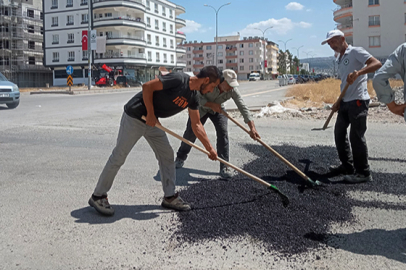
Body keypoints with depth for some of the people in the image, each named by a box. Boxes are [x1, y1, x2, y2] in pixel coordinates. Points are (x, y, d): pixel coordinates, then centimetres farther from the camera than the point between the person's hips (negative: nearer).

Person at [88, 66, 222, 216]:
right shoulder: (178, 80, -23)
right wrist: (150, 114, -20)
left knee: (167, 155, 7)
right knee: (118, 157, -2)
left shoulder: (193, 97, 2)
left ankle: (170, 197, 18)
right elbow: (147, 86, -24)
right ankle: (98, 196, 11)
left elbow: (196, 125, 9)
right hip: (134, 117, -8)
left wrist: (210, 148, 9)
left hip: (152, 122, 8)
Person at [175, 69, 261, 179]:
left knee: (223, 133, -18)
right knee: (190, 133, 6)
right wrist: (211, 104, -37)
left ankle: (224, 167, -11)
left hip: (218, 109, 1)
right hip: (201, 108, -1)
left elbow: (243, 107, -31)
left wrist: (252, 127, -38)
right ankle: (180, 158, 32)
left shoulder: (233, 90, -29)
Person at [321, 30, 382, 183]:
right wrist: (338, 102, 15)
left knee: (356, 136, -8)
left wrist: (358, 72, -34)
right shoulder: (340, 60, 20)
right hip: (345, 102, 9)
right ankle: (347, 166, 24)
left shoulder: (355, 52, -5)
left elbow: (377, 64, -19)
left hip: (358, 101, -9)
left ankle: (363, 173, 0)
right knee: (339, 133, 12)